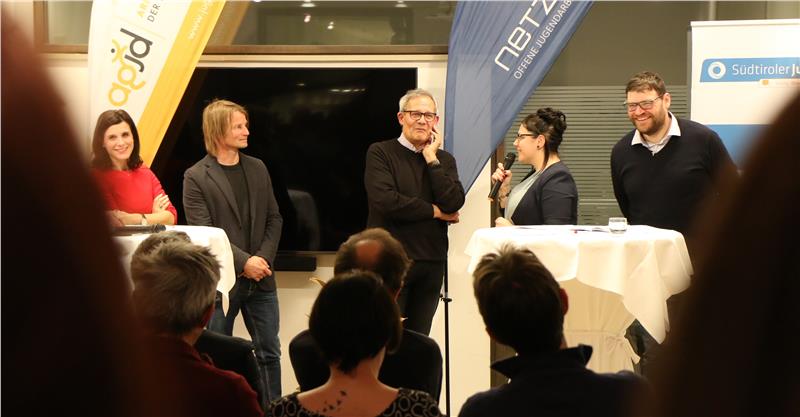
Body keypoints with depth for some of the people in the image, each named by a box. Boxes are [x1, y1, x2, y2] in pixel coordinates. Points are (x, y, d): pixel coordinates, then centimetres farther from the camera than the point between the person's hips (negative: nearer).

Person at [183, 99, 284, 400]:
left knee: (269, 352, 10)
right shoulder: (196, 178, -7)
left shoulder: (257, 168, 9)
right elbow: (204, 233, -13)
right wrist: (244, 262, -18)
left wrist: (264, 258, -6)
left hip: (260, 279, 5)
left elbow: (273, 218, 10)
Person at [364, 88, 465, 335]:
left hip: (431, 262, 5)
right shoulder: (380, 153, 0)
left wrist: (431, 159, -4)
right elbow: (385, 200, -16)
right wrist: (434, 211, -6)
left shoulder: (444, 160, 14)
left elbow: (454, 203, -4)